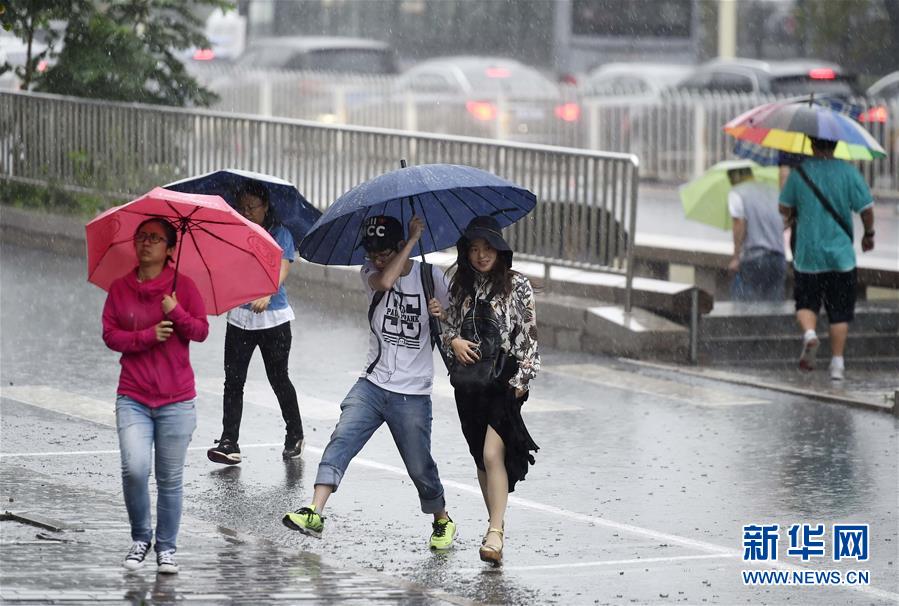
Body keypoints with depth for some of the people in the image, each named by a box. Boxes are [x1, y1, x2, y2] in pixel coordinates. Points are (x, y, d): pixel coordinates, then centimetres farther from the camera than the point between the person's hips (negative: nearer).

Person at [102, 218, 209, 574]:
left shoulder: (182, 286, 2)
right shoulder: (120, 288, 5)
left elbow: (201, 331, 1)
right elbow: (110, 335, 2)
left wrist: (178, 313, -17)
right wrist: (147, 336, -12)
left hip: (176, 401, 0)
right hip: (133, 398, 0)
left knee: (170, 478, 3)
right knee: (134, 468, -16)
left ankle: (166, 548, 16)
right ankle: (140, 537, 5)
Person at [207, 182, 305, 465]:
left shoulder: (280, 234, -2)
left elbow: (281, 270, -17)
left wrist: (267, 294, -37)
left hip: (273, 317, -3)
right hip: (239, 316, 3)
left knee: (278, 378, 3)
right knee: (233, 380, -5)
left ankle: (295, 436, 23)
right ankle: (229, 443, -7)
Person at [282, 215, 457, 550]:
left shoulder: (429, 276, -2)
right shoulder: (371, 272, 1)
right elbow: (384, 281, -23)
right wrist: (413, 240, -17)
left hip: (412, 395, -2)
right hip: (373, 384, 2)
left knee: (420, 468, 5)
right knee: (341, 440, -20)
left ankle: (443, 522, 31)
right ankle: (314, 513, -29)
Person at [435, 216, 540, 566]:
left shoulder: (517, 286, -3)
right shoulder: (460, 286, 9)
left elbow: (529, 336, -3)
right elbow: (448, 326, 17)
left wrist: (521, 380, -8)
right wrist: (453, 340, -6)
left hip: (504, 380, -5)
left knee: (492, 453, -17)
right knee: (480, 457, 10)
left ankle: (495, 533, -20)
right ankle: (495, 523, 21)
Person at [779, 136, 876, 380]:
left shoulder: (799, 171, -3)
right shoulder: (848, 172, -6)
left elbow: (785, 209, 5)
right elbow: (867, 209, -5)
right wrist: (869, 234, 13)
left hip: (807, 254, 0)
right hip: (841, 255, 0)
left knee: (806, 302, 14)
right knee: (840, 312, 7)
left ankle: (809, 333, -16)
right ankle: (837, 363, 7)